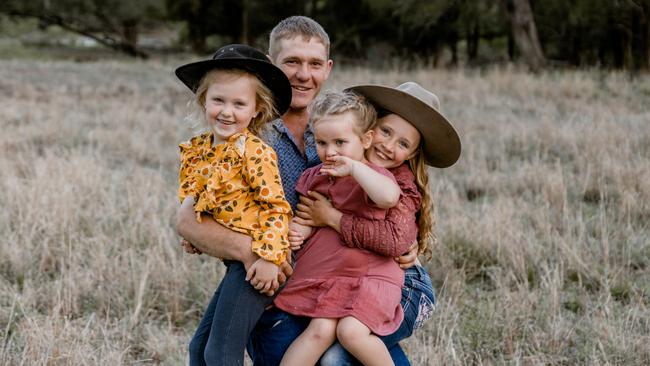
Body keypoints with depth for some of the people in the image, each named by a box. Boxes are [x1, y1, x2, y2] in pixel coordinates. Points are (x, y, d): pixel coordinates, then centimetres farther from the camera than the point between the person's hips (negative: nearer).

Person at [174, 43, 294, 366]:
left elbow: (276, 206, -17)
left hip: (255, 262, -9)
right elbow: (193, 204, 23)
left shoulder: (254, 151, -13)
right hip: (234, 263, 9)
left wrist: (270, 256, -25)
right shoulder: (198, 150, 10)